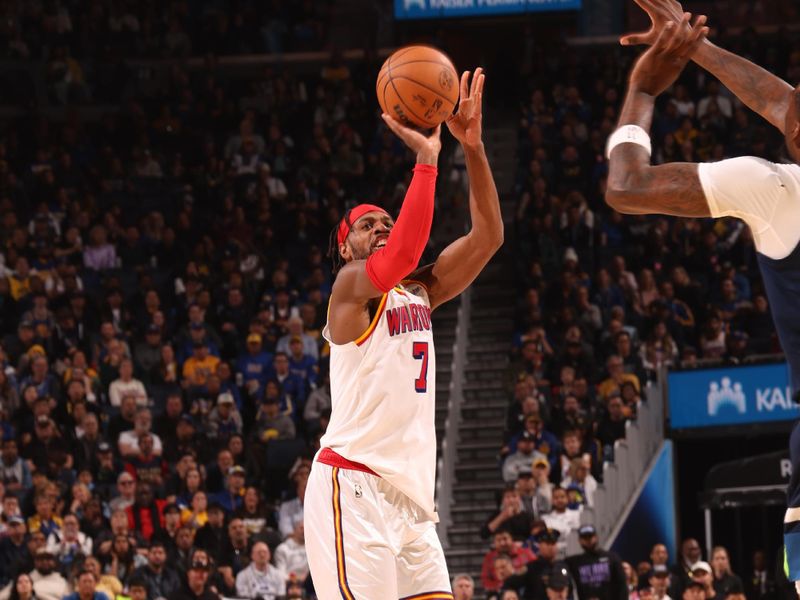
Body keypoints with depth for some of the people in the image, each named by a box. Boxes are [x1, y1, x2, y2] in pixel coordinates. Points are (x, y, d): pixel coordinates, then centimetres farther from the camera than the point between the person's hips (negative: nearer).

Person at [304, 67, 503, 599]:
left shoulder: (419, 293, 18)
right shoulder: (352, 286, -3)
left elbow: (487, 236, 8)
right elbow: (401, 255, -25)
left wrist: (473, 146, -2)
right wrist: (426, 159, -23)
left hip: (410, 492, 8)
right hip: (354, 485, -8)